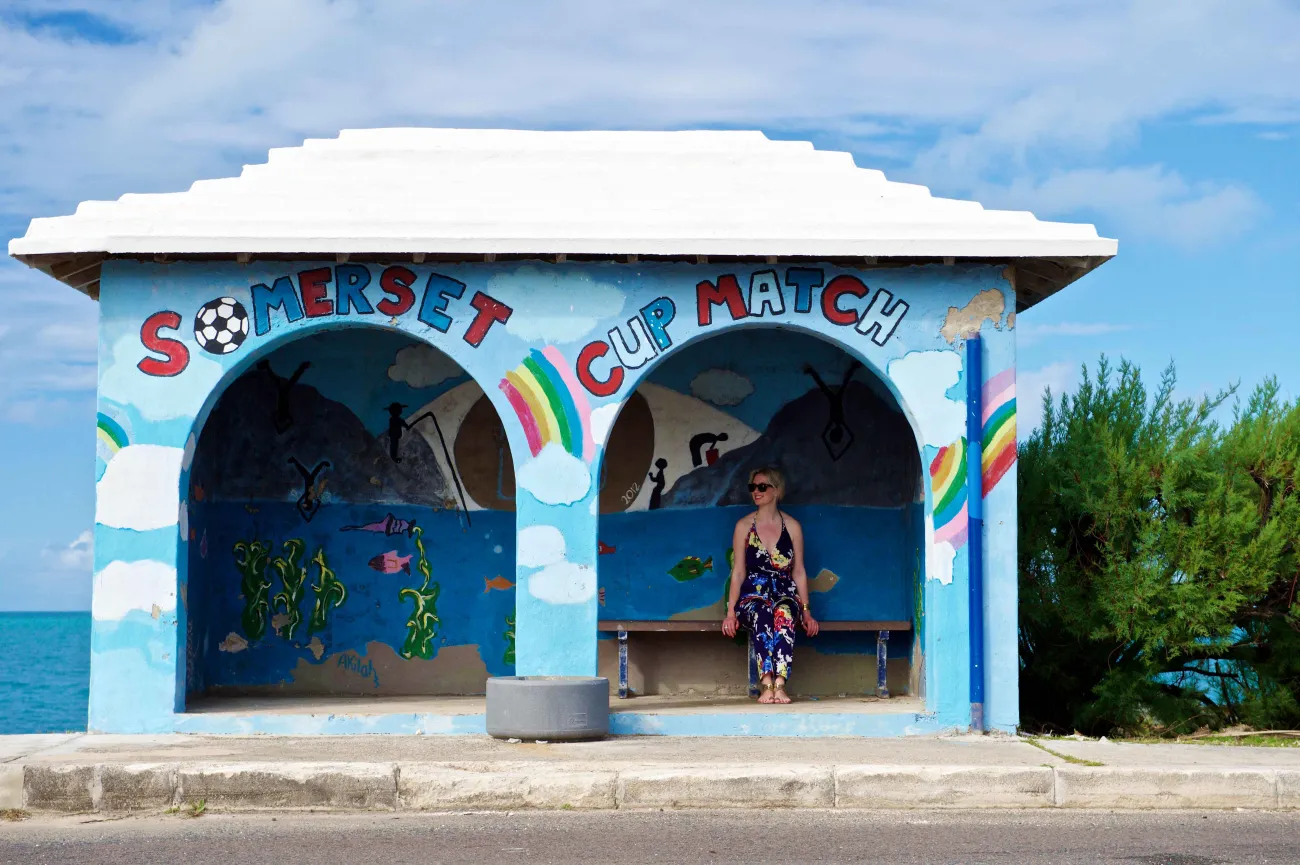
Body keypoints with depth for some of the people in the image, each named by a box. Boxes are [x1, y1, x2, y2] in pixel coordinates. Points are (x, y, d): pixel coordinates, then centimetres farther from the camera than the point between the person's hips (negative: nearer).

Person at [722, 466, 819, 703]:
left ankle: (779, 683, -48)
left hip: (785, 594, 0)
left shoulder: (792, 527, 11)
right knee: (761, 614, -38)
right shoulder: (744, 526, 10)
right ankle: (767, 683, -48)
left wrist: (806, 612, 2)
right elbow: (738, 572, 6)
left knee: (784, 613, -37)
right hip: (753, 595, 0)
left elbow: (799, 572, 11)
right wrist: (731, 611, -5)